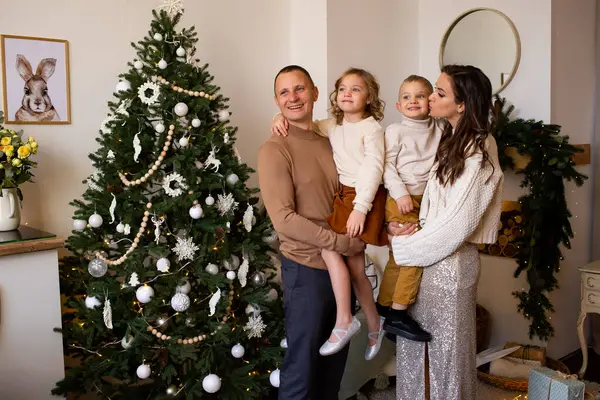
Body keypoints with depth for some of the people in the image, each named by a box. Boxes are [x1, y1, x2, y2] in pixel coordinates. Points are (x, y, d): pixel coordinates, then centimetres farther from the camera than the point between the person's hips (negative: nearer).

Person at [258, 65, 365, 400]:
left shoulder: (330, 141, 7)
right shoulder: (275, 150, -13)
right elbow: (284, 219, -20)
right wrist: (341, 242, -18)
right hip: (307, 268, -6)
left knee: (337, 356, 20)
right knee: (302, 361, 6)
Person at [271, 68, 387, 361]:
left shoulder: (372, 128, -7)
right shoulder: (333, 127, 11)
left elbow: (374, 168, -16)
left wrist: (360, 207, -23)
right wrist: (281, 118, -3)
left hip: (365, 198, -7)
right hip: (344, 195, 7)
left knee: (330, 248, -16)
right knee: (355, 264, 6)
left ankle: (344, 321, -3)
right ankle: (374, 324, 23)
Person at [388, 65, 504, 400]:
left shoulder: (478, 155, -15)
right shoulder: (450, 141, 10)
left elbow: (455, 224, -19)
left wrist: (404, 246, -11)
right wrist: (396, 226, -4)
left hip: (449, 263, -8)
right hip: (424, 257, 8)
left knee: (447, 349, 9)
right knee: (413, 345, 16)